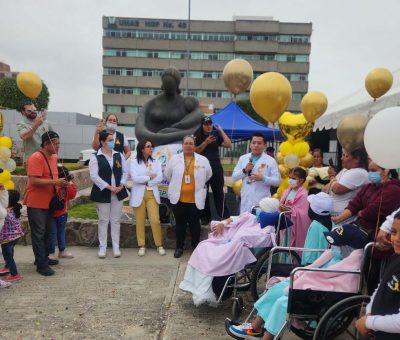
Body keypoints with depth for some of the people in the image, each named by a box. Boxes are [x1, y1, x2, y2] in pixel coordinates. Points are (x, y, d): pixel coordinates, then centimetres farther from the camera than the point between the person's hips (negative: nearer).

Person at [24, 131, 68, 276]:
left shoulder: (54, 157, 9)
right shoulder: (36, 158, -18)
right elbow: (34, 181, -24)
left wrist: (60, 183, 3)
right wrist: (55, 182, -26)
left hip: (48, 201, 8)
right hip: (36, 203, -8)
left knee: (47, 231, 16)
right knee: (38, 233, -1)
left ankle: (44, 257, 29)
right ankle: (41, 264, 6)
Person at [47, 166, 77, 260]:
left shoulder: (66, 185, -2)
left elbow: (71, 195, -7)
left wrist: (71, 184, -16)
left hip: (62, 214, 6)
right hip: (52, 214, -6)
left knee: (61, 232, 17)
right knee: (52, 233, 1)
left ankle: (62, 251, 29)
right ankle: (51, 253, 15)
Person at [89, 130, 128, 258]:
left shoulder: (119, 155, 7)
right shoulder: (95, 157, -6)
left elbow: (125, 172, 7)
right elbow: (94, 176, -13)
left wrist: (121, 186, -8)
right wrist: (109, 187, -18)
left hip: (118, 193, 3)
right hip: (102, 193, -3)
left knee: (115, 221, 10)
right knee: (103, 221, 6)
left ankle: (116, 247, 18)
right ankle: (102, 247, 17)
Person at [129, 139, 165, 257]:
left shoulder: (155, 162, 7)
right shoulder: (134, 162, -2)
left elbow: (159, 178, -5)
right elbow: (135, 178, -15)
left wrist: (144, 181, -10)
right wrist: (150, 177, -8)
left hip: (152, 194, 2)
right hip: (139, 195, -2)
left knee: (155, 220, -2)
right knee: (140, 221, 6)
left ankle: (159, 245, 11)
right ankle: (142, 246, 18)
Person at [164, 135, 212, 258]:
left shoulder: (203, 160, -1)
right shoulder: (174, 158, 0)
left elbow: (208, 174, 11)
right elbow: (167, 174, 10)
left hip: (196, 199, 0)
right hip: (178, 198, 1)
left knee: (194, 223, 10)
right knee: (180, 223, 11)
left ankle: (196, 246, 26)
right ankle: (179, 247, 25)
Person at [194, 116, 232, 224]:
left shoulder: (216, 136, 7)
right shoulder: (197, 137, 2)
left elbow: (229, 145, -5)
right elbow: (195, 151, -8)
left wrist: (221, 131, -4)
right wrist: (205, 142, -17)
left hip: (216, 167, 0)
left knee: (218, 191, -1)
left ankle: (223, 216, 5)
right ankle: (205, 217, 15)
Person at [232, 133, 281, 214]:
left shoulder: (270, 160, 1)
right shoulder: (243, 158, 10)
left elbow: (277, 181, -1)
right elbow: (234, 177, 10)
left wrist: (263, 178, -17)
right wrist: (244, 170, -7)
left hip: (262, 202, -3)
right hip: (246, 200, 3)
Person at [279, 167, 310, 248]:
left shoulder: (303, 194, -13)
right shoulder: (287, 191, 9)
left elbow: (302, 213, -19)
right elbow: (281, 204, 15)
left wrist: (289, 210, -28)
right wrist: (281, 207, -5)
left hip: (296, 224, -7)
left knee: (295, 245, 1)